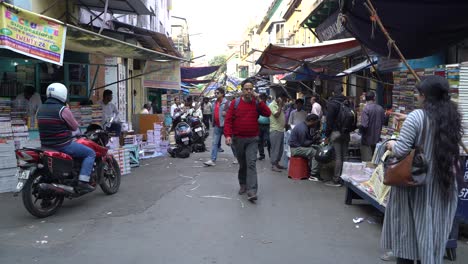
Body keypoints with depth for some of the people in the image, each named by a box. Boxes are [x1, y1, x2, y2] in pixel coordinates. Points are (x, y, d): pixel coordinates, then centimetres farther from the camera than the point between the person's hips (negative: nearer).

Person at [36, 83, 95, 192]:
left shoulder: (40, 109, 8)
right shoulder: (63, 110, -16)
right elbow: (74, 127, -6)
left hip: (46, 146, 8)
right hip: (63, 145, -8)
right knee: (90, 153, 1)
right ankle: (83, 182, -11)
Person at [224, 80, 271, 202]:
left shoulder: (257, 103, 2)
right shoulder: (235, 103, 0)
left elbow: (268, 113, -11)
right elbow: (228, 120, -4)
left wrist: (258, 100, -13)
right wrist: (228, 135, -15)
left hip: (252, 140, -1)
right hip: (238, 139, 1)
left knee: (251, 164, -12)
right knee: (242, 164, 14)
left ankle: (252, 191, -16)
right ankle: (243, 185, 33)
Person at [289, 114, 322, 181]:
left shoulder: (306, 126, 8)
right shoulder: (302, 128, -23)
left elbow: (308, 138, 17)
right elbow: (303, 143, -21)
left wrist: (315, 136, 1)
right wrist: (313, 140, -16)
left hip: (301, 146, 10)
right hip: (296, 148, -10)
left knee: (318, 148, -2)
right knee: (314, 152, -23)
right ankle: (313, 175, -18)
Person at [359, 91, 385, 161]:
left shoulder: (366, 109, -18)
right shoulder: (380, 108, 0)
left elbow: (364, 125, -24)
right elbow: (383, 121, 11)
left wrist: (360, 128, -3)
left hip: (367, 139, -6)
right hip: (377, 138, 6)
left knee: (367, 161, 0)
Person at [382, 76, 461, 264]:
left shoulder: (417, 117, -15)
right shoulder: (452, 117, 3)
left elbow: (401, 150, -20)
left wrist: (392, 145, 2)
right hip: (443, 184, 5)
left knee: (408, 229, 10)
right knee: (434, 231, 15)